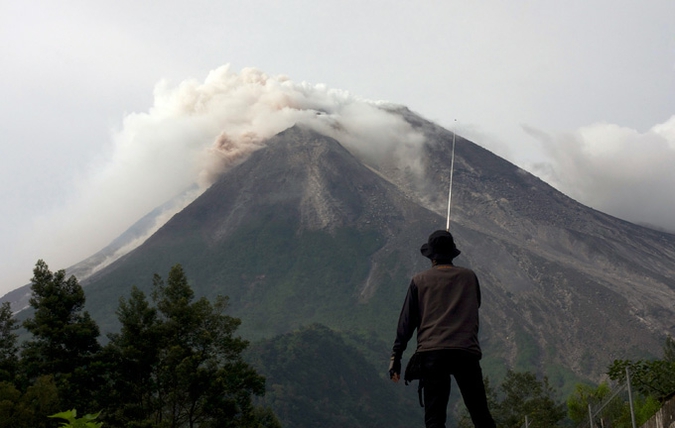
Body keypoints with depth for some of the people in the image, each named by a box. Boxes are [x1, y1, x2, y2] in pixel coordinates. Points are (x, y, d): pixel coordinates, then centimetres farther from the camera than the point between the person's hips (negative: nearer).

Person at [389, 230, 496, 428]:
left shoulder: (420, 280, 7)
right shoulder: (469, 277, 10)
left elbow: (407, 321, 5)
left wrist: (396, 357, 8)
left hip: (432, 353, -1)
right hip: (467, 352, 1)